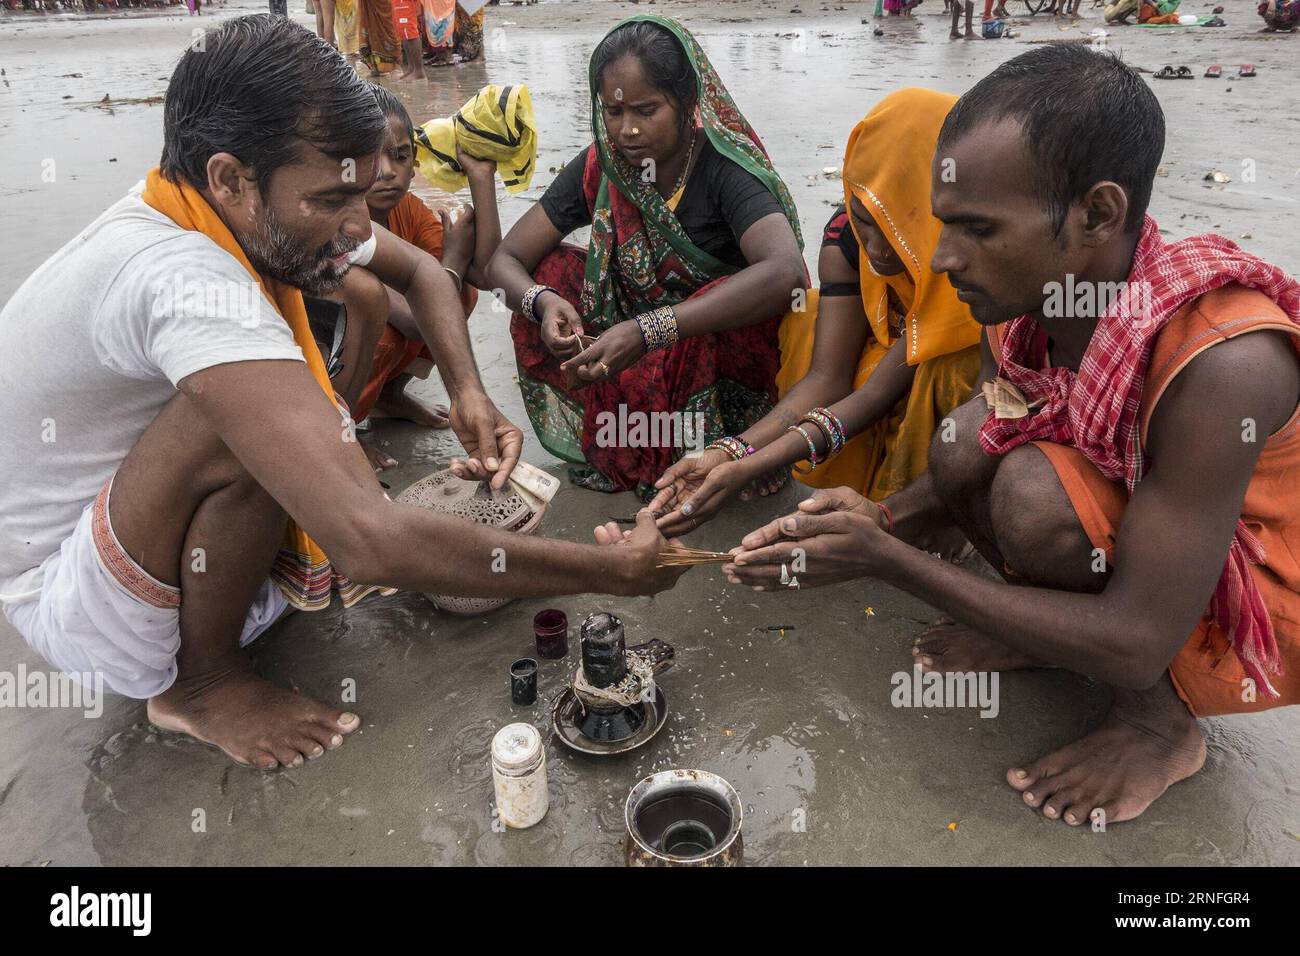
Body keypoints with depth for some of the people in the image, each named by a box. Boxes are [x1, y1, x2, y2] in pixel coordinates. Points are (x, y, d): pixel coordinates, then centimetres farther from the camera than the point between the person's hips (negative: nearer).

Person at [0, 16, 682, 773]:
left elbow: (419, 269, 5)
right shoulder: (181, 279, -38)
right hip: (62, 599, -7)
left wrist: (470, 393, -15)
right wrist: (615, 569, -38)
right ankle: (200, 682, -9)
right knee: (250, 423, -35)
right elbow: (369, 541, -46)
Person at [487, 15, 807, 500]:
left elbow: (786, 272, -41)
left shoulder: (725, 166, -22)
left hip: (726, 343, -4)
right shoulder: (598, 168, -9)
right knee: (547, 274, -13)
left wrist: (647, 331, -48)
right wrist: (543, 301, -32)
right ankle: (627, 446, -11)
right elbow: (505, 260, -7)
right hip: (639, 355, 5)